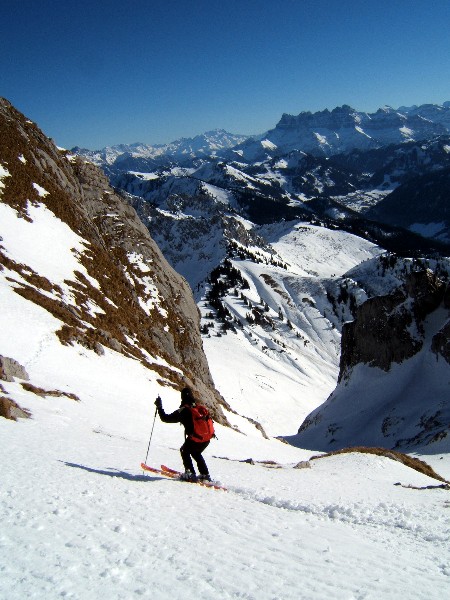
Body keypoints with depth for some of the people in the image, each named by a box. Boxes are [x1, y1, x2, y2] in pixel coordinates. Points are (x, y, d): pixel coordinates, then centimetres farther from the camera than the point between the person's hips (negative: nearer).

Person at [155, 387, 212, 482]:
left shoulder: (182, 411, -10)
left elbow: (166, 418, -3)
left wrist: (159, 407, 7)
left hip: (195, 440, -6)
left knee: (184, 451, 23)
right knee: (196, 453, 31)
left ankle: (190, 474, 13)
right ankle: (205, 474, 26)